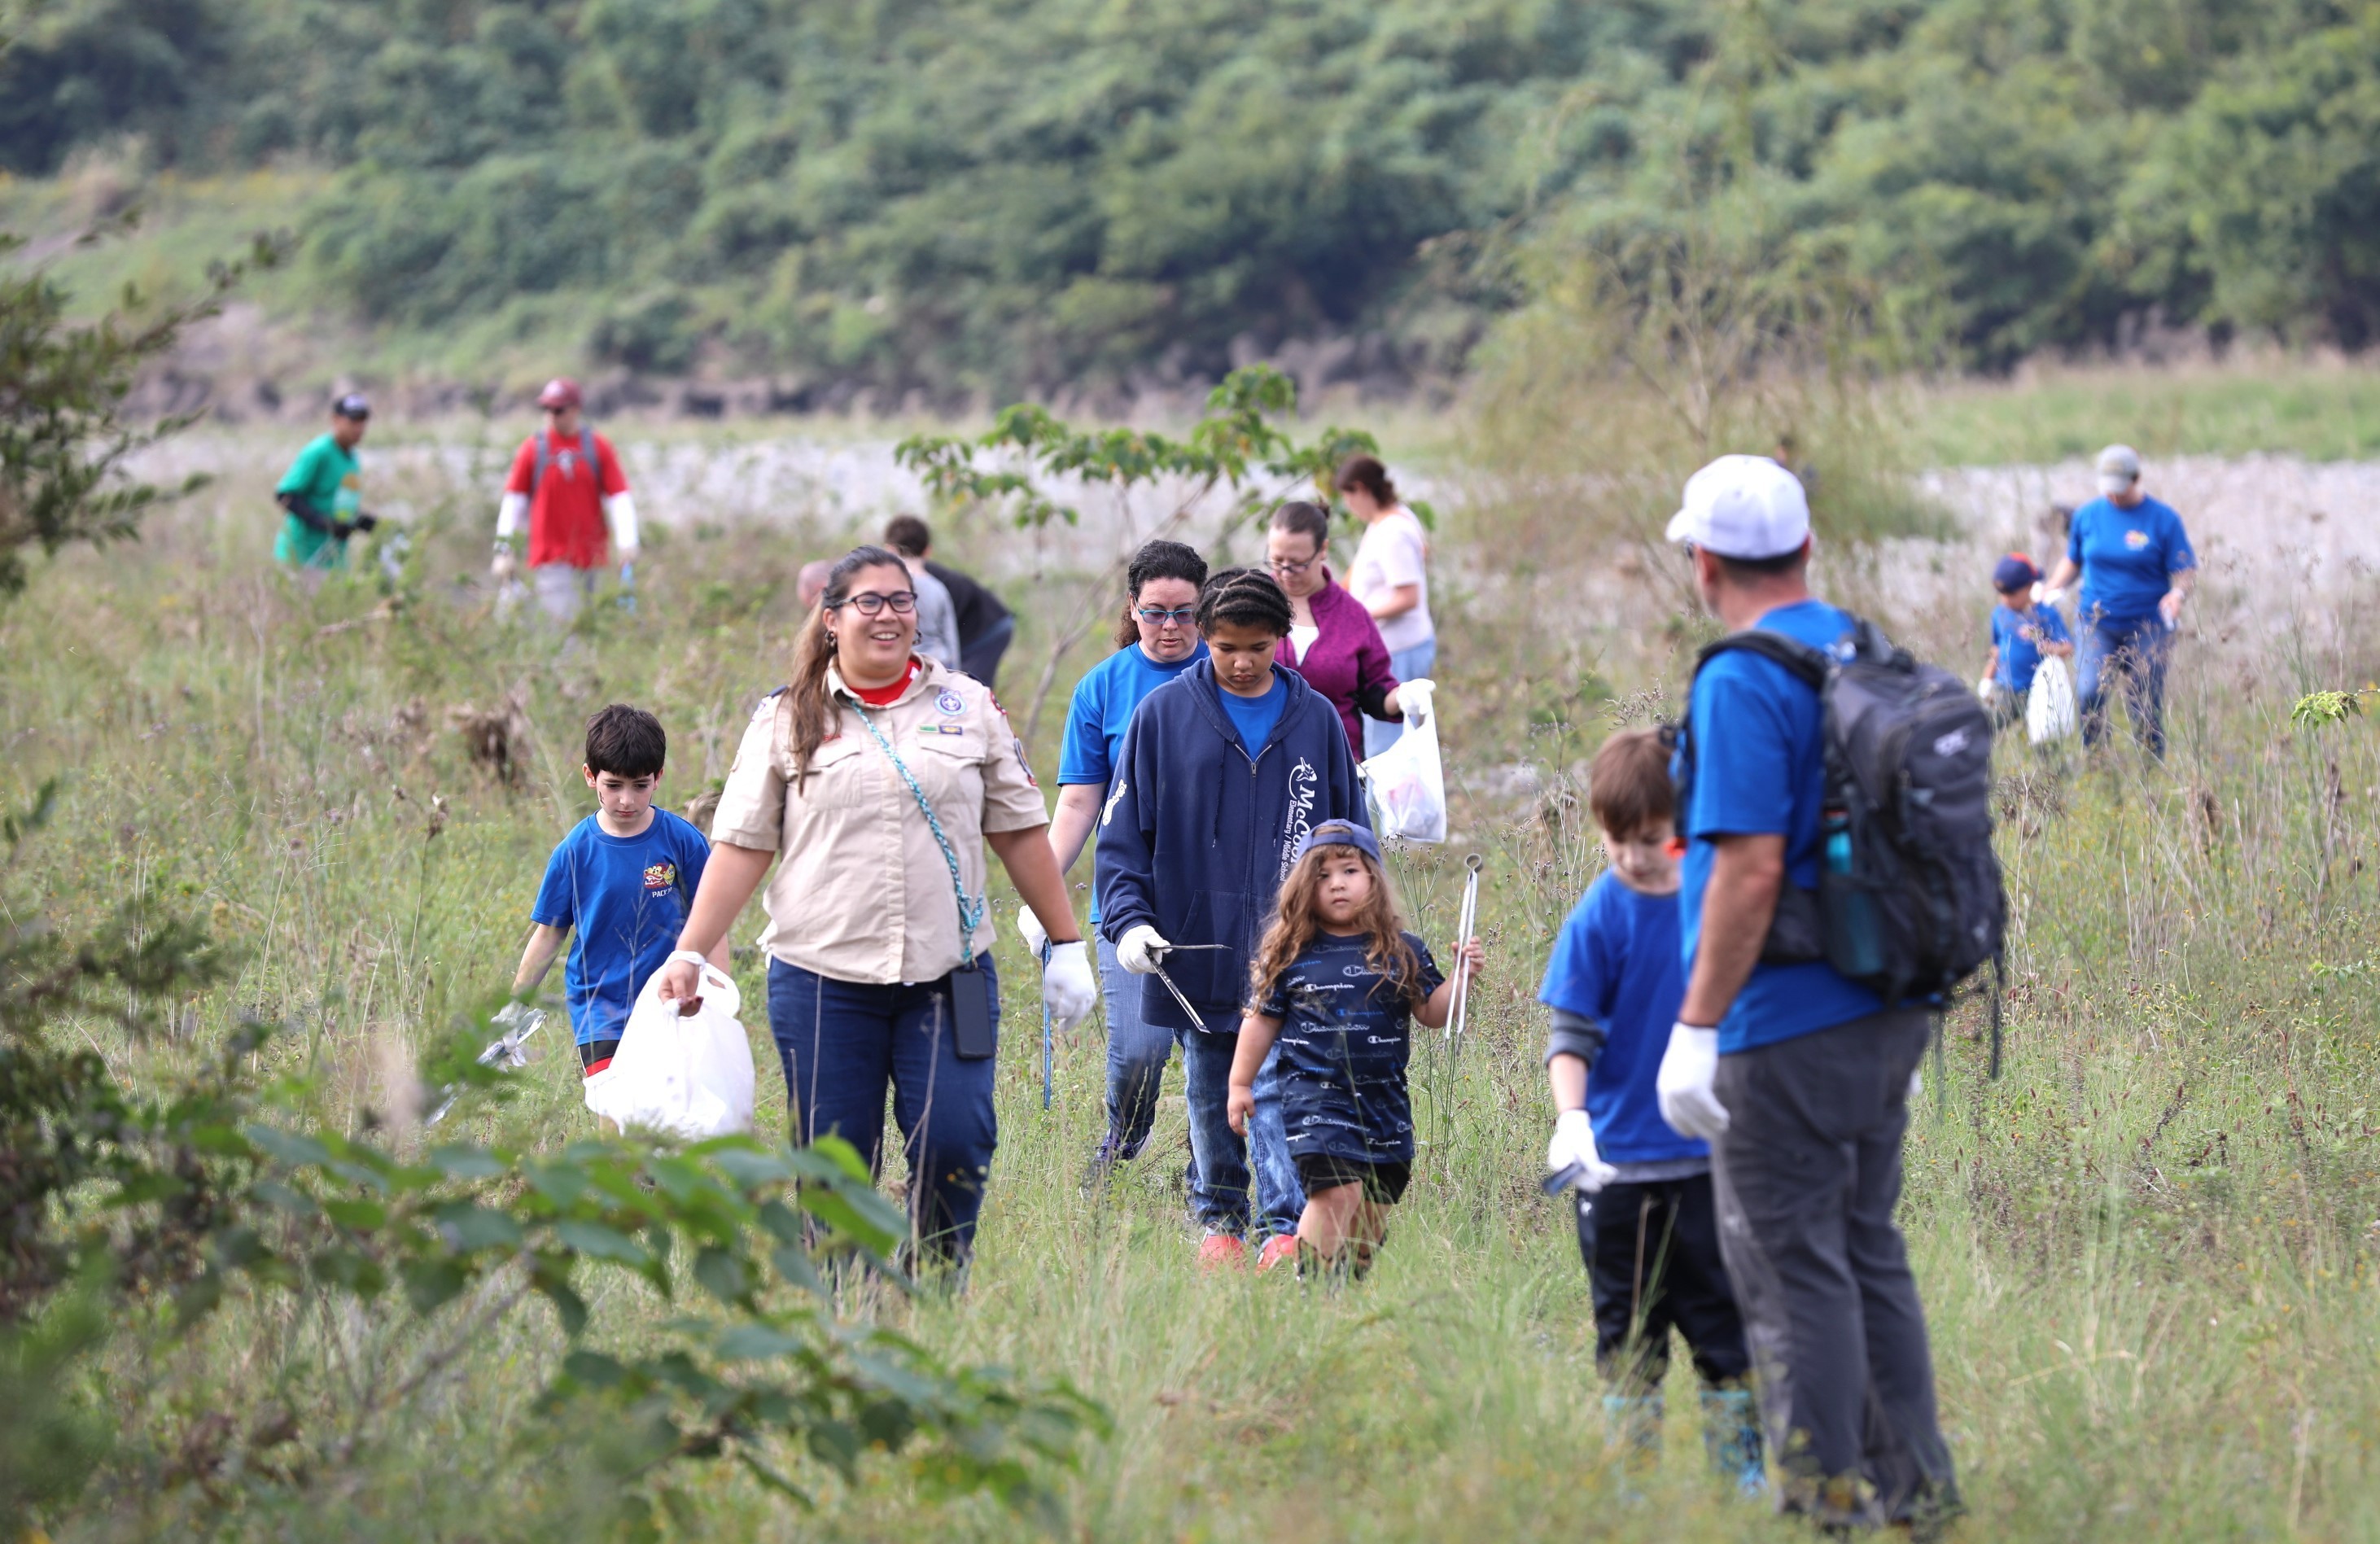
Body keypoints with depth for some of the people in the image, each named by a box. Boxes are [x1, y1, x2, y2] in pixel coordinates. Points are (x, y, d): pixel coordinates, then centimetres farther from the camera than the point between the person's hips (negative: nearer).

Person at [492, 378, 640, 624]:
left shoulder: (599, 448, 3)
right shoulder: (532, 449, 1)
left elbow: (619, 496, 1)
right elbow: (514, 499, 4)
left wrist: (627, 542, -10)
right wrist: (503, 548, -1)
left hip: (590, 557, 2)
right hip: (549, 557, -2)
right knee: (562, 620, -13)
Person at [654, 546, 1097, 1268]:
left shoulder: (968, 707, 11)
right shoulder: (786, 720, 7)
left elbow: (1020, 830, 14)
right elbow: (741, 847, 5)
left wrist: (1066, 943, 13)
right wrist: (689, 954, -2)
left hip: (948, 974, 1)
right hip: (823, 980, -1)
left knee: (955, 1145, -12)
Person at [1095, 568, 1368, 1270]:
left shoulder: (1316, 719, 5)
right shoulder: (1162, 715, 1)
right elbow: (1123, 831, 3)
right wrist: (1129, 920, -9)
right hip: (1196, 946, 1)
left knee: (1280, 1087, -12)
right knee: (1211, 1097, 11)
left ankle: (1286, 1226, -13)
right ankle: (1219, 1219, 24)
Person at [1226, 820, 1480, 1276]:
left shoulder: (1403, 952, 7)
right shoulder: (1290, 953, 2)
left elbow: (1432, 1014, 8)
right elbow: (1261, 1020, 8)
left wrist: (1461, 977, -8)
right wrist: (1240, 1084, 8)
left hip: (1385, 1099, 4)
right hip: (1316, 1096, -4)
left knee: (1373, 1210, 7)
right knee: (1338, 1192, -19)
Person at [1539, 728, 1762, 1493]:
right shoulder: (1599, 918, -8)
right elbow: (1569, 1033, -10)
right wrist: (1571, 1120, -24)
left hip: (1706, 1157, 2)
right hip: (1620, 1163, -2)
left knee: (1725, 1321, 7)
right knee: (1629, 1335, 7)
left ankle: (1739, 1472, 14)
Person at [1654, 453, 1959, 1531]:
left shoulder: (1742, 684, -16)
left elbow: (1750, 869, -22)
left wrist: (1696, 1028, -19)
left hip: (1786, 1030, -9)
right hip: (1890, 1016, 9)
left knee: (1791, 1273, -1)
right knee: (1868, 1252, 17)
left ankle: (1830, 1505, 3)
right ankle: (1914, 1493, 21)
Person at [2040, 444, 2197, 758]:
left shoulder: (2163, 518, -2)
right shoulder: (2087, 515, 6)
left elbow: (2187, 569, -2)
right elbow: (2073, 561, 19)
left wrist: (2178, 593, -23)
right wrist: (2051, 591, 3)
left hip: (2147, 626, -1)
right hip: (2096, 623, 1)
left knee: (2145, 708, -1)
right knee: (2088, 693, -20)